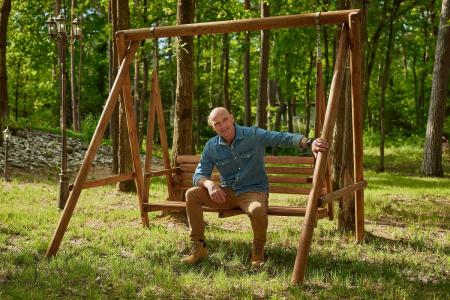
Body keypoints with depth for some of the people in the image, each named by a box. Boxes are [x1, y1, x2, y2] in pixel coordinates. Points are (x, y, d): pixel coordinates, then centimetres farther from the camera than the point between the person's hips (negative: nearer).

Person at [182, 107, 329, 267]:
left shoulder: (254, 135, -11)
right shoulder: (211, 146, 0)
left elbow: (284, 138, -23)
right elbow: (199, 174, -2)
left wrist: (309, 143, -41)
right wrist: (209, 184, -27)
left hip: (253, 191, -4)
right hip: (227, 193, 4)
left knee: (257, 210, -39)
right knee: (192, 194, -15)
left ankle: (258, 248, -6)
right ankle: (198, 247, -4)